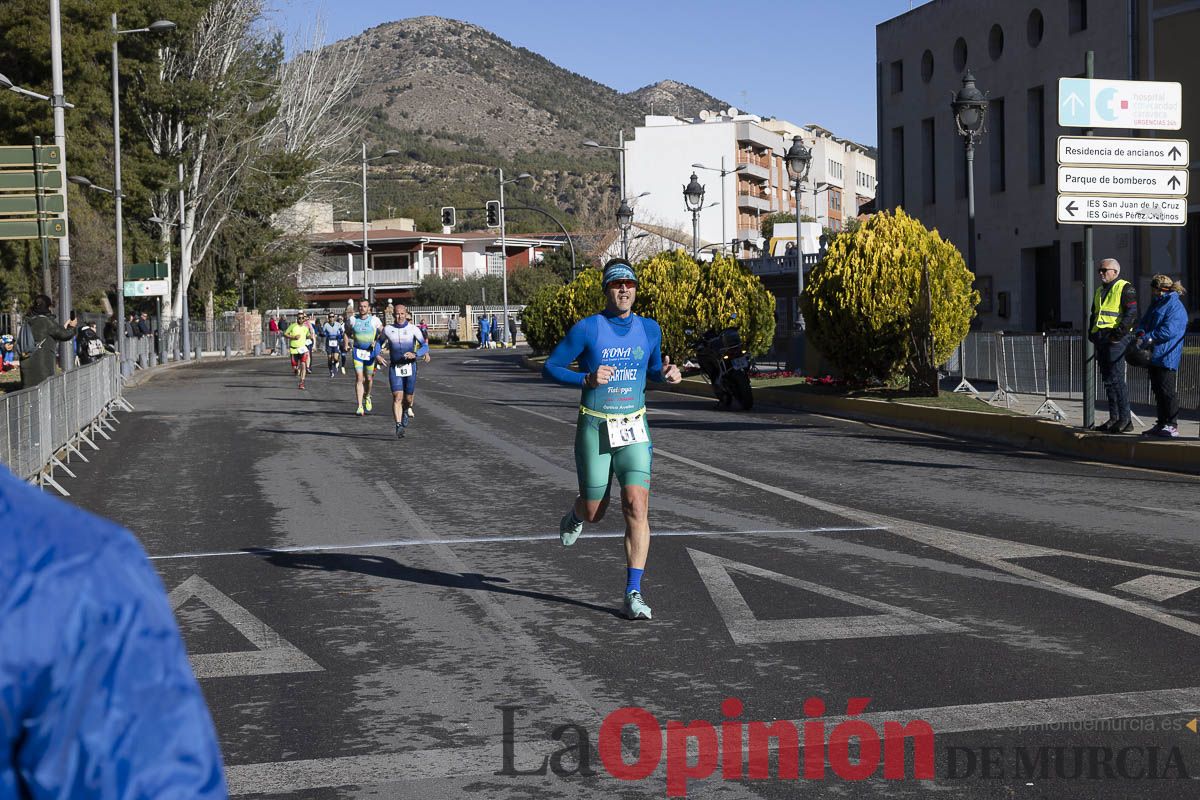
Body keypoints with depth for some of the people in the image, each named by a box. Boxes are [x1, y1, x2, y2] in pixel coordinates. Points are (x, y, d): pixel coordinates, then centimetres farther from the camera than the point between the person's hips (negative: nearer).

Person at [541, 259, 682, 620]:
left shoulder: (649, 329, 4)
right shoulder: (587, 328, -8)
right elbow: (550, 368, -5)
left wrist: (666, 373, -1)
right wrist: (587, 379, -21)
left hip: (634, 430, 2)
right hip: (595, 428, -2)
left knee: (637, 507, -13)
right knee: (594, 513, 7)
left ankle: (633, 593, -8)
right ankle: (575, 516, 47)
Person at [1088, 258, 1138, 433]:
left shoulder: (1125, 288, -4)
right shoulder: (1099, 291, 22)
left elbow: (1131, 313, -14)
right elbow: (1094, 314, 28)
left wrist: (1118, 333, -19)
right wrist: (1092, 334, 14)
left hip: (1116, 339, -9)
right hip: (1102, 339, 9)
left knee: (1115, 379, -13)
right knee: (1108, 379, 8)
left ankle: (1125, 419, -10)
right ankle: (1114, 418, 13)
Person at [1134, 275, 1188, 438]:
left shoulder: (1175, 307, -12)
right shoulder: (1156, 303, 19)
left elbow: (1169, 330, -21)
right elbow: (1144, 322, 20)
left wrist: (1147, 338, -18)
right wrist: (1141, 332, -3)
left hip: (1166, 357, -10)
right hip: (1154, 356, 10)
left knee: (1166, 391, -9)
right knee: (1157, 390, 13)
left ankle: (1172, 426, -6)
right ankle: (1162, 424, 19)